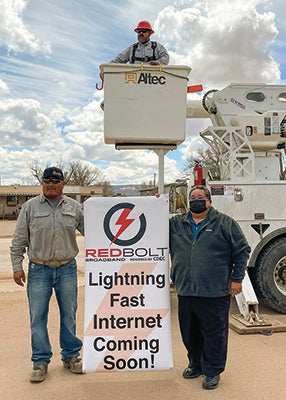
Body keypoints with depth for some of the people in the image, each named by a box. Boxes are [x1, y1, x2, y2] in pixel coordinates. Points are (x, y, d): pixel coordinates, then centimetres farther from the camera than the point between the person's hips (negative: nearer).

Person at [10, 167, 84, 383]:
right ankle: (41, 361, 20)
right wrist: (17, 266, -1)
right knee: (38, 317, 4)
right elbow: (19, 240, 3)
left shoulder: (74, 207, 5)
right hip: (39, 270, -1)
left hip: (67, 269, 1)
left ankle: (71, 356, 27)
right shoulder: (30, 207, 2)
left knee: (69, 314, 10)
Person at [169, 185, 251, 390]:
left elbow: (242, 250, 2)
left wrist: (236, 278, -2)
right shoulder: (176, 223, 11)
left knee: (214, 332, 6)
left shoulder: (224, 223, 1)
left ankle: (213, 371, 24)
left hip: (215, 292, -4)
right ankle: (195, 364, 36)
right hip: (185, 291, 4)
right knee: (190, 332, 16)